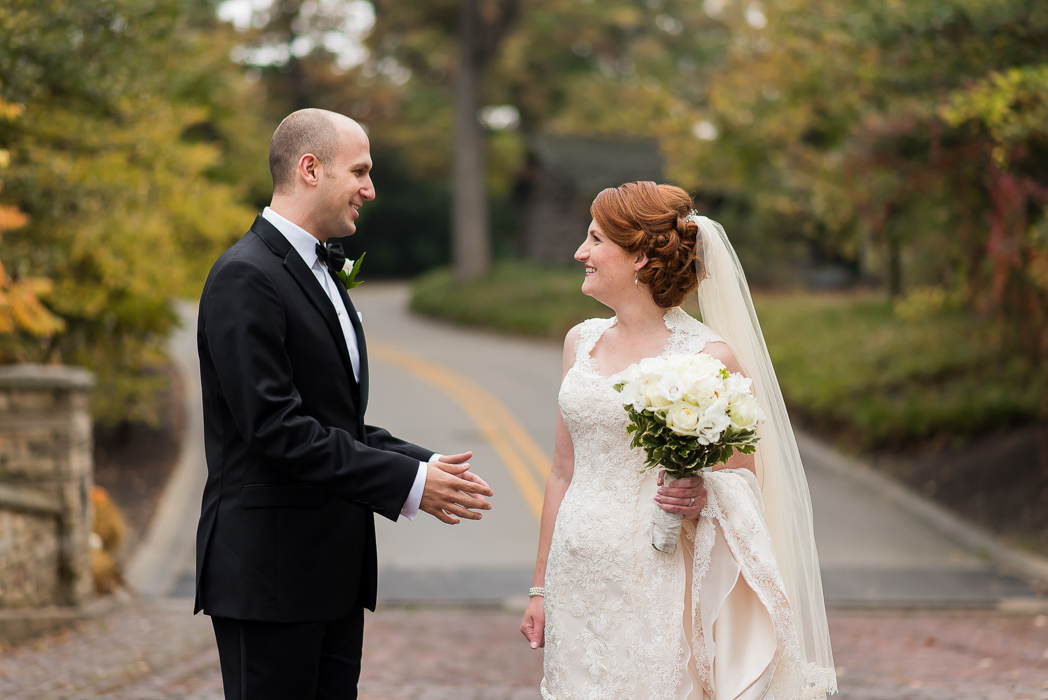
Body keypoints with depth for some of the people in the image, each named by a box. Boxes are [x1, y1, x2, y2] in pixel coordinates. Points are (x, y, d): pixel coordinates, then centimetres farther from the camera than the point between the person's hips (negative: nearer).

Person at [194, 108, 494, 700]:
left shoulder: (320, 274, 18)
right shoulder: (246, 278, -14)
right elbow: (276, 428, -21)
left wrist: (423, 466, 3)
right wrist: (406, 483, -19)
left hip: (335, 572, 9)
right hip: (269, 570, -9)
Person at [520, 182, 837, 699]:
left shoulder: (709, 356, -7)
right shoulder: (581, 342, 9)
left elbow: (743, 480, -1)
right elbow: (564, 471, 13)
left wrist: (702, 497, -23)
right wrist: (540, 588, 13)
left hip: (655, 578, -5)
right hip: (575, 577, 5)